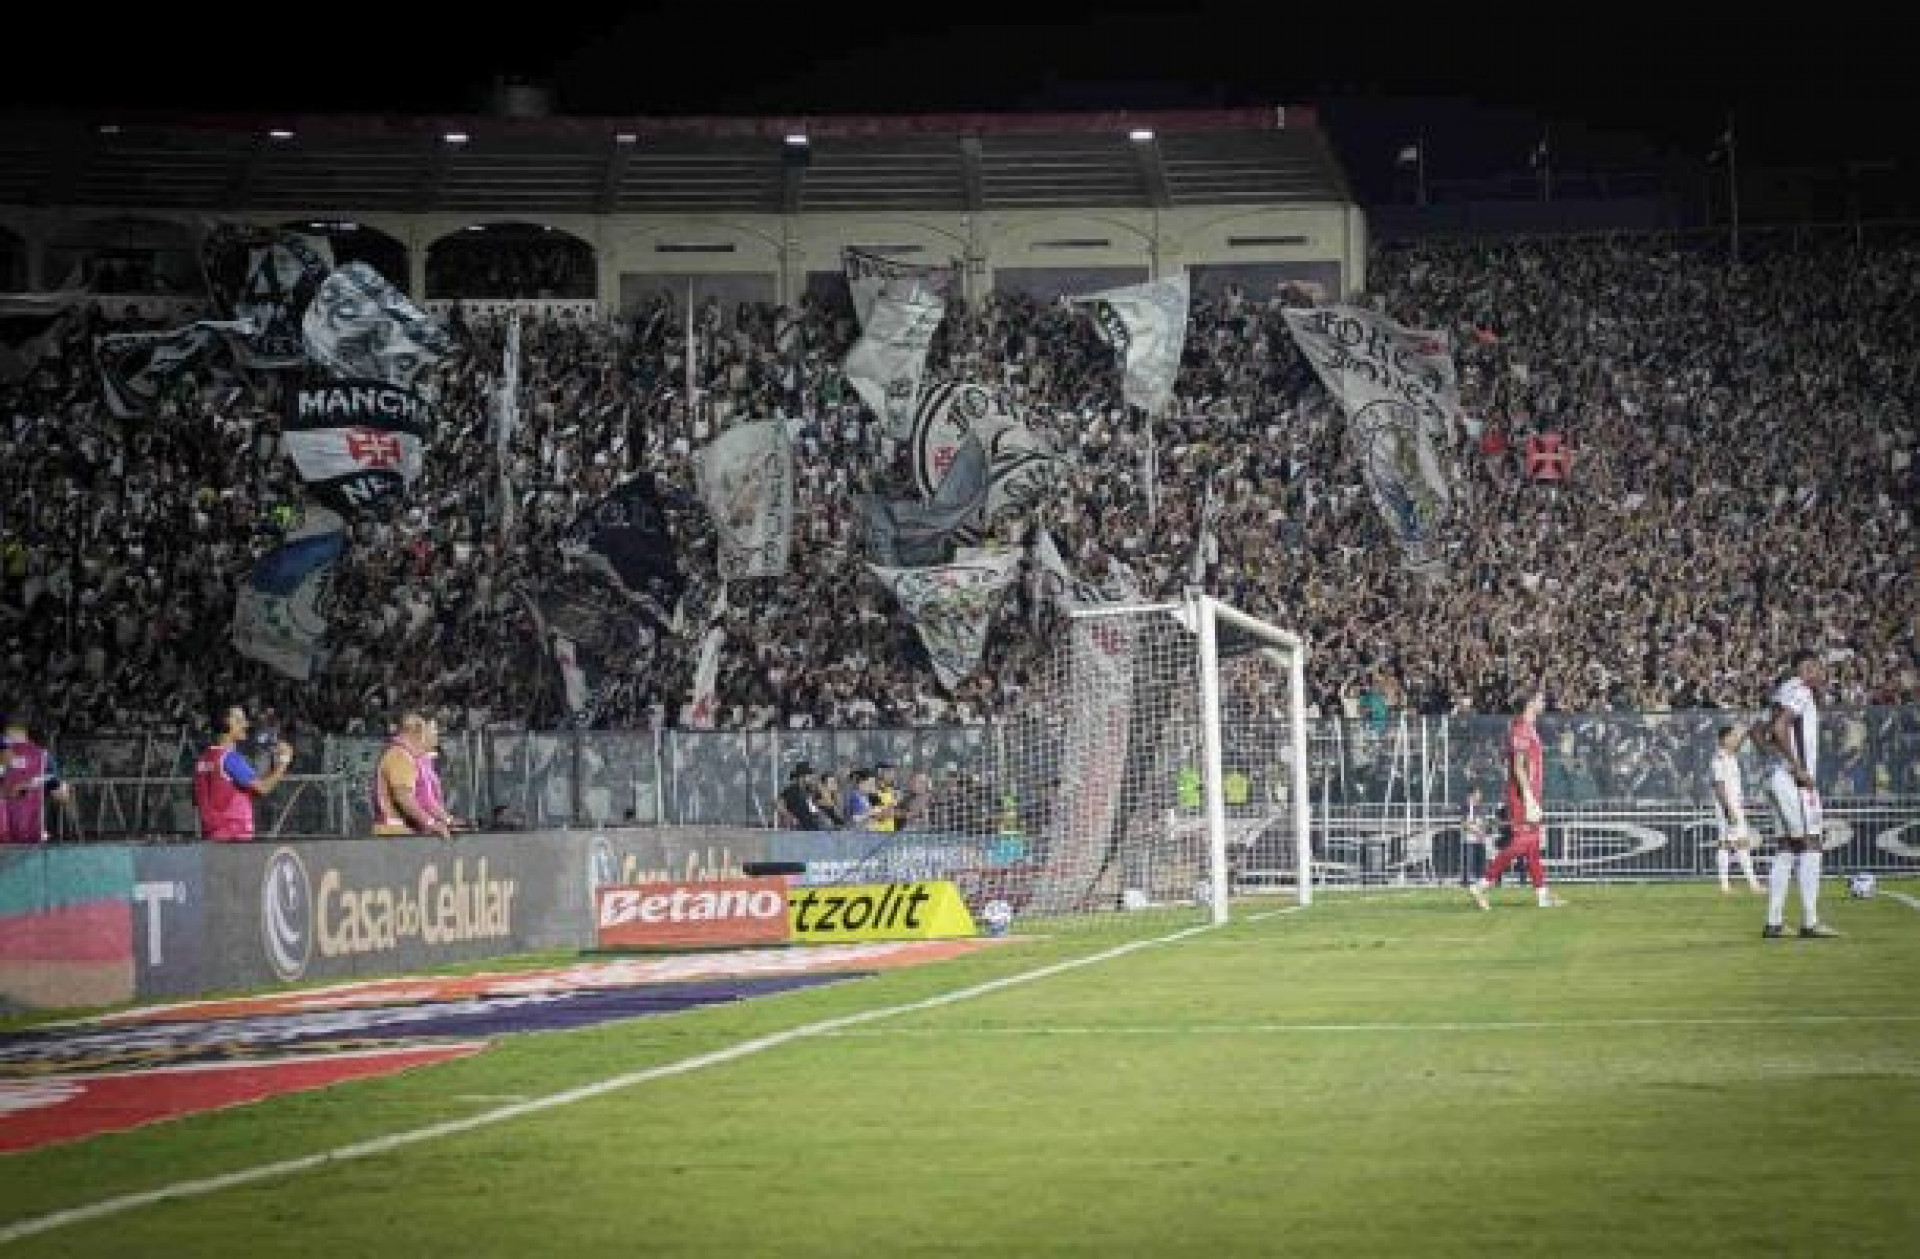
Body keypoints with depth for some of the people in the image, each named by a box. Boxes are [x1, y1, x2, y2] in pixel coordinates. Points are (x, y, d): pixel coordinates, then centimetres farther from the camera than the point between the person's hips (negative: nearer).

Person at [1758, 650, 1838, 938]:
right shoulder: (1799, 691, -11)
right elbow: (1779, 728, -24)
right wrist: (1798, 768, -21)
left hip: (1777, 779, 10)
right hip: (1794, 781, -10)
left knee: (1786, 848, 11)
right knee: (1810, 845, -8)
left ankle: (1773, 923, 11)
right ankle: (1810, 922, -10)